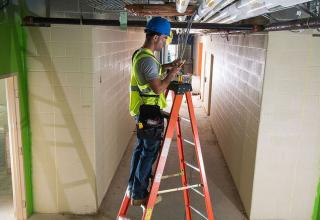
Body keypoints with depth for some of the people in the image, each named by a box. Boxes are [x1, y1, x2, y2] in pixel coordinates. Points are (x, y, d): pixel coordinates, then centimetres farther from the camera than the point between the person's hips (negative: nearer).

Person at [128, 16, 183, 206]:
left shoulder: (139, 54, 10)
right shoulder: (148, 59, -21)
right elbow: (158, 88, -25)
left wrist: (167, 66, 15)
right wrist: (172, 74, -11)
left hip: (142, 111, 10)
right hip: (150, 112, -10)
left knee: (141, 148, 18)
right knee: (149, 153, 1)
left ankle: (132, 188, 30)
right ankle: (139, 195, 13)